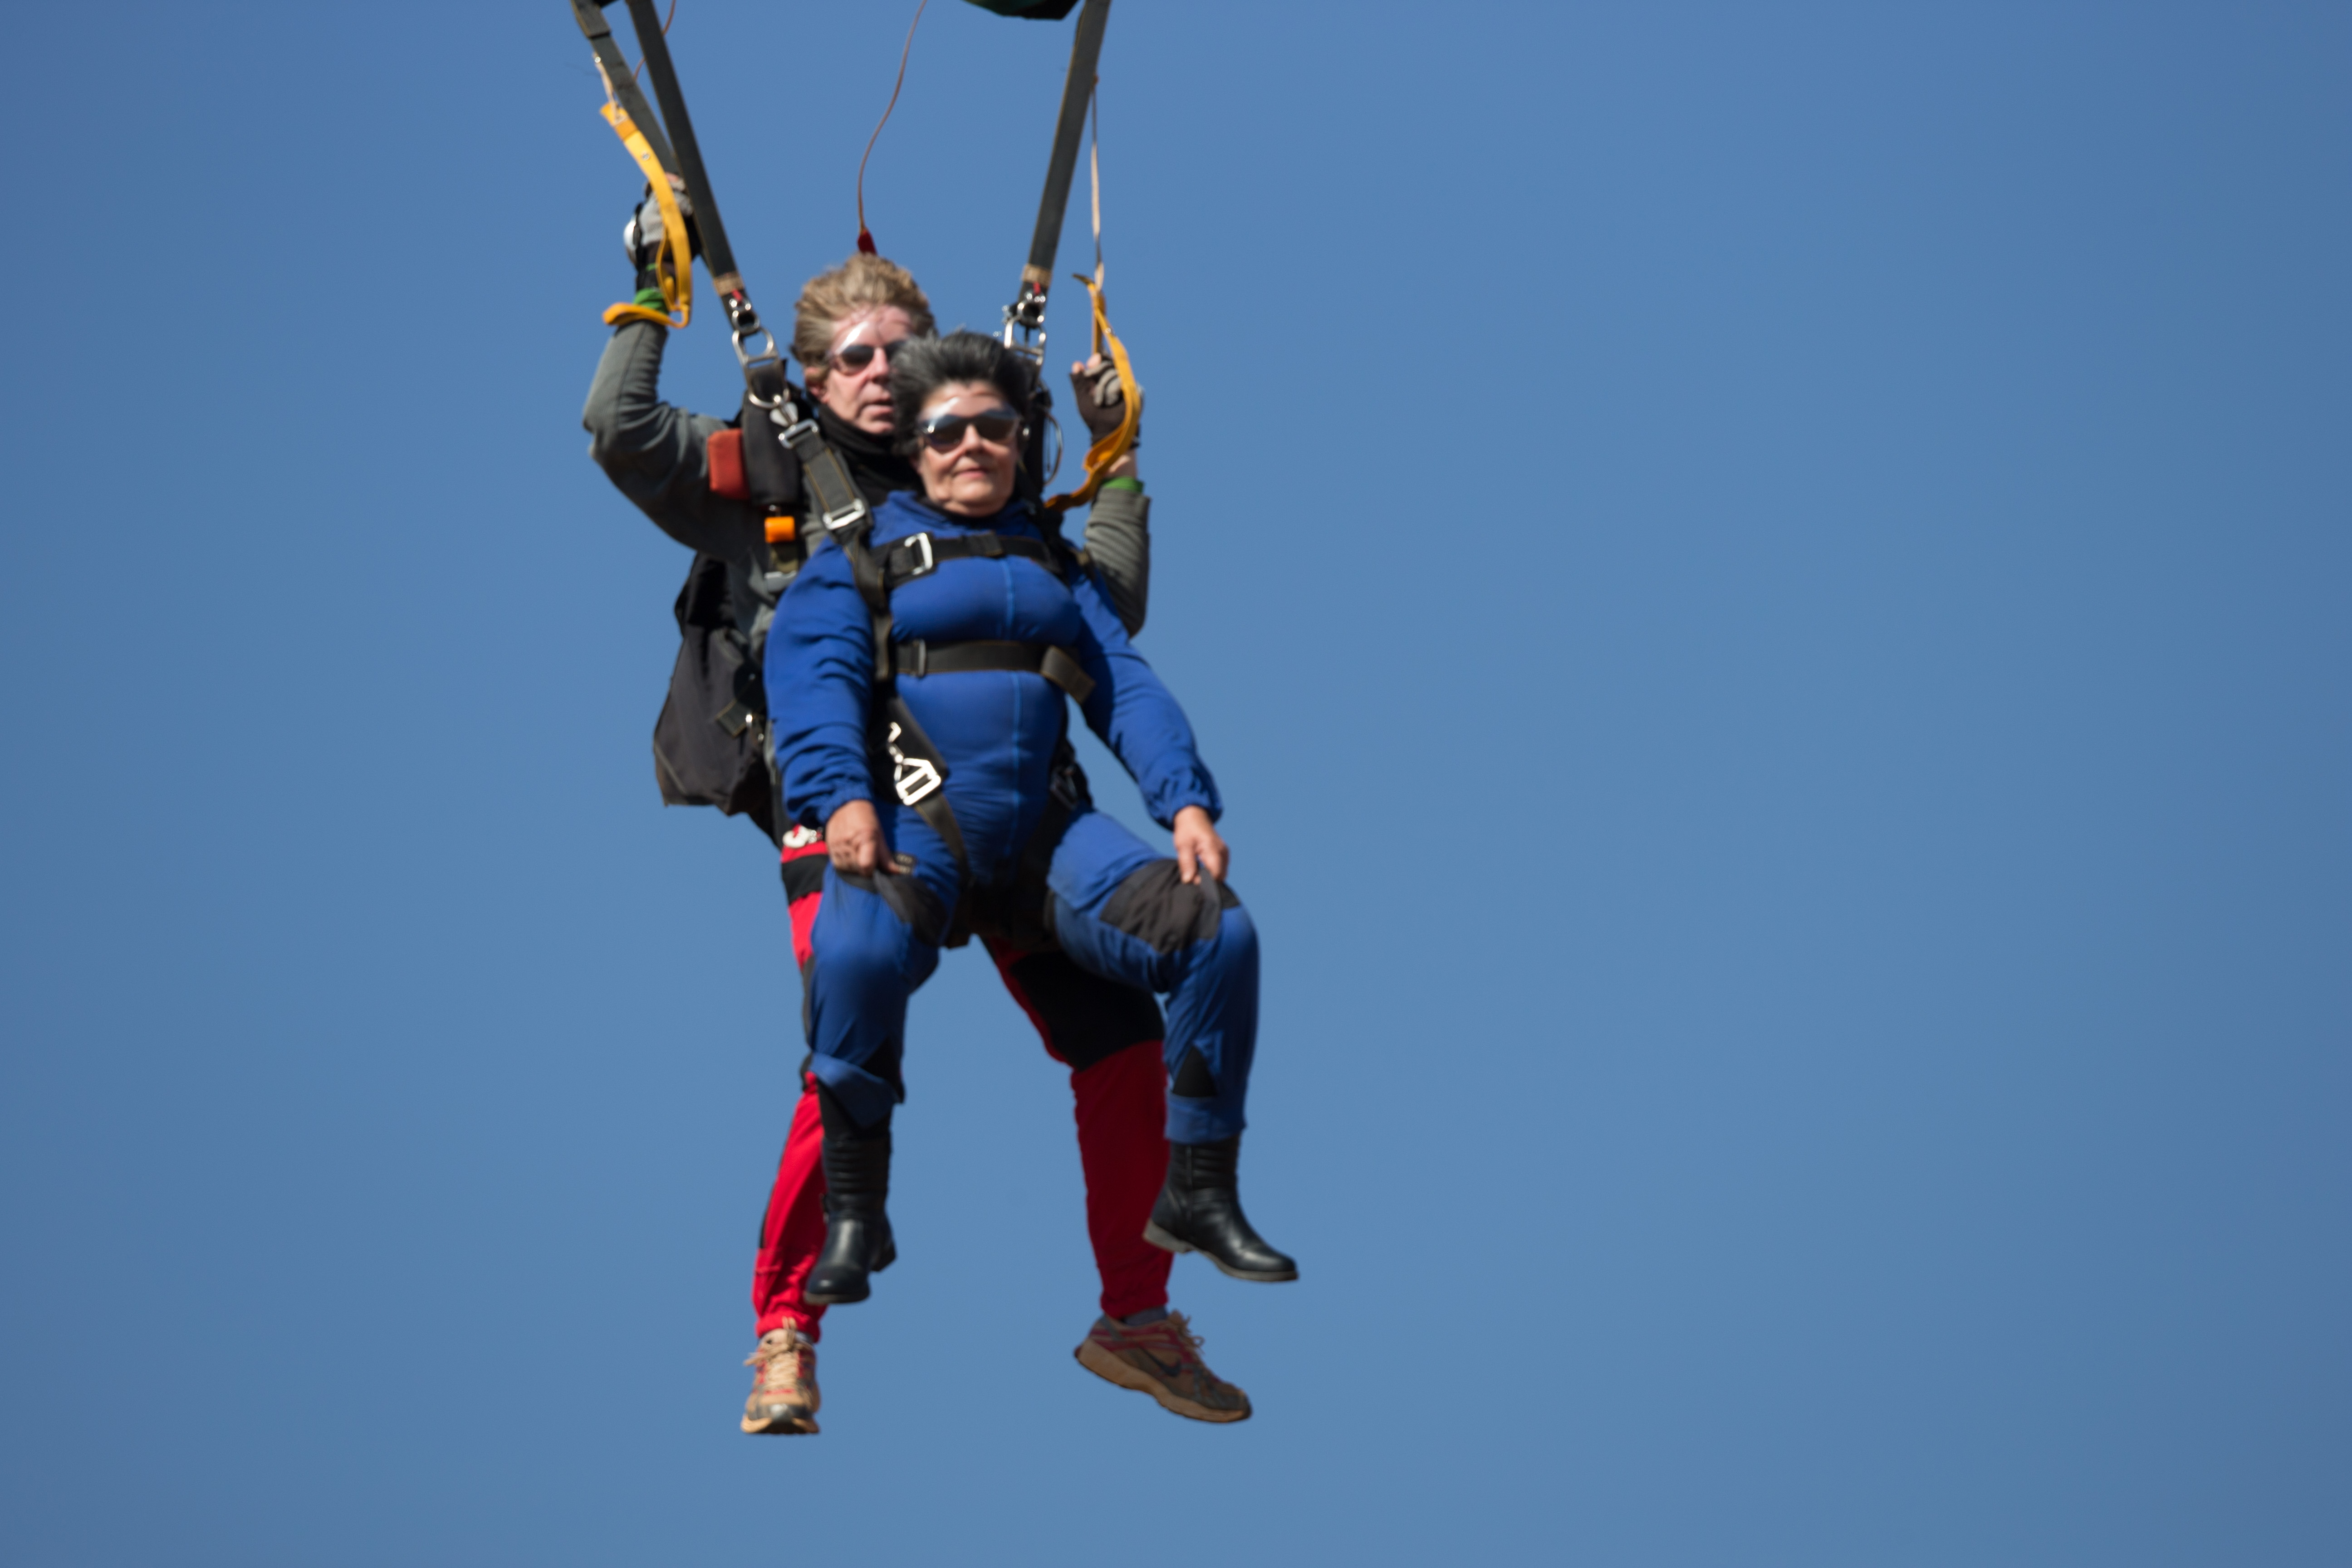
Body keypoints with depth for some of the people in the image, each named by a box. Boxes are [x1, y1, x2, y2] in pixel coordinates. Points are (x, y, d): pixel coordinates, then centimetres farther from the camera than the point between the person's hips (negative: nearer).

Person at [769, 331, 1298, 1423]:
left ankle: (1196, 1195, -3)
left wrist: (1186, 801, -2)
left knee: (1219, 935, -18)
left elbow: (1125, 685, 15)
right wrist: (840, 796, -21)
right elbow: (814, 675, -2)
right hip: (912, 829, -4)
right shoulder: (861, 553, 14)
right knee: (857, 951, -37)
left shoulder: (1052, 563, 27)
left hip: (1047, 832, 4)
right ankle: (853, 1215, -18)